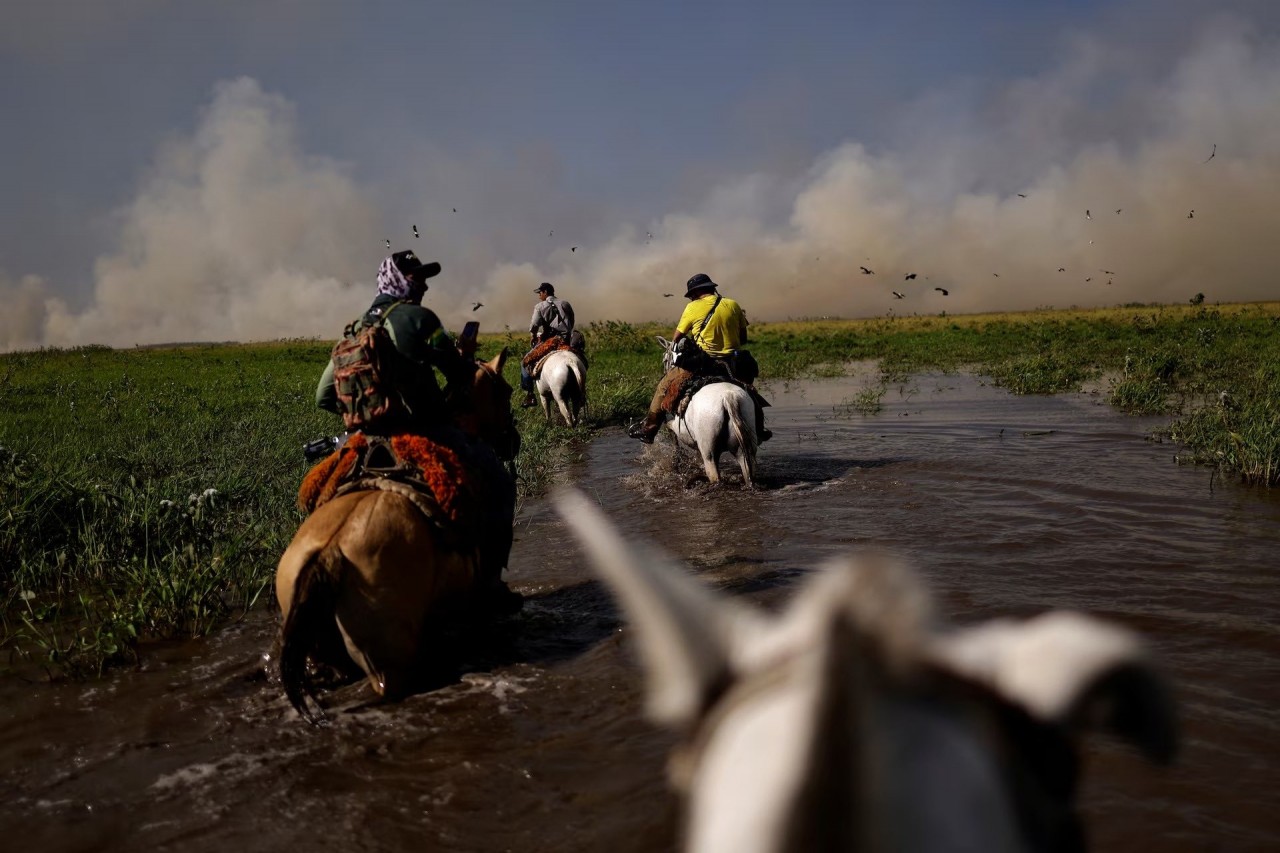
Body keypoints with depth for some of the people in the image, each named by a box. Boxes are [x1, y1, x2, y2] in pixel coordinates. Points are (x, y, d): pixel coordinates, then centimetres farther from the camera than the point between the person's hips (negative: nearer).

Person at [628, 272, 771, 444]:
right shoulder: (733, 305, 7)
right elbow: (743, 339, 12)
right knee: (748, 386, 33)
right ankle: (759, 430, 35)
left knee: (664, 384, 10)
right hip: (733, 364, 4)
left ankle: (648, 429, 8)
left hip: (705, 364, -4)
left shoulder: (693, 308, -3)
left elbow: (676, 339, 4)